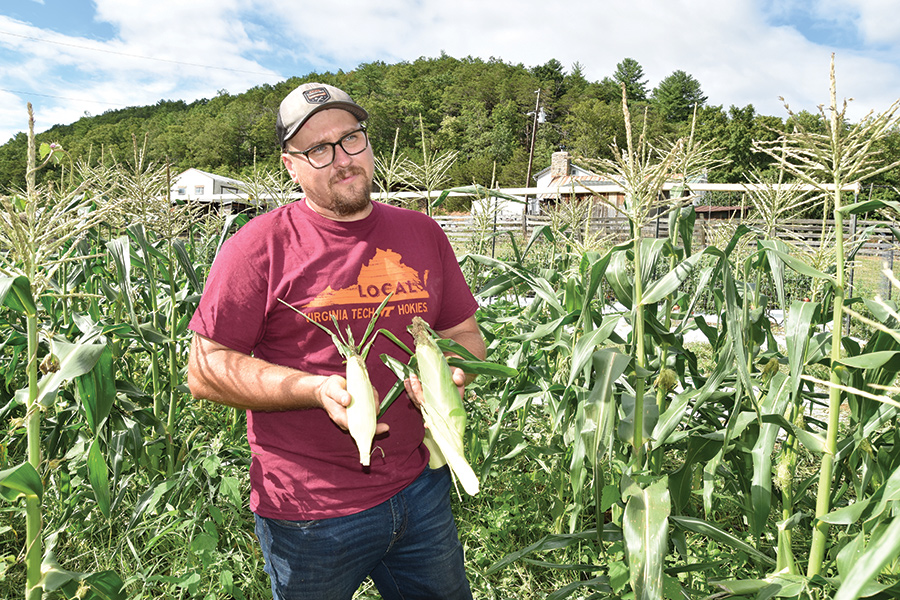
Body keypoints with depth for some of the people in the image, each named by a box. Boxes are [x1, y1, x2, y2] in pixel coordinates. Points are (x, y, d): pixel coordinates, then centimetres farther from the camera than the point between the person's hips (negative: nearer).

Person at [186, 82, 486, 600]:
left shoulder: (422, 233, 4)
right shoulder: (260, 246, -11)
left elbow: (465, 333, 12)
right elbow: (206, 370, -10)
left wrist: (449, 368, -11)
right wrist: (318, 390, -23)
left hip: (420, 491, 4)